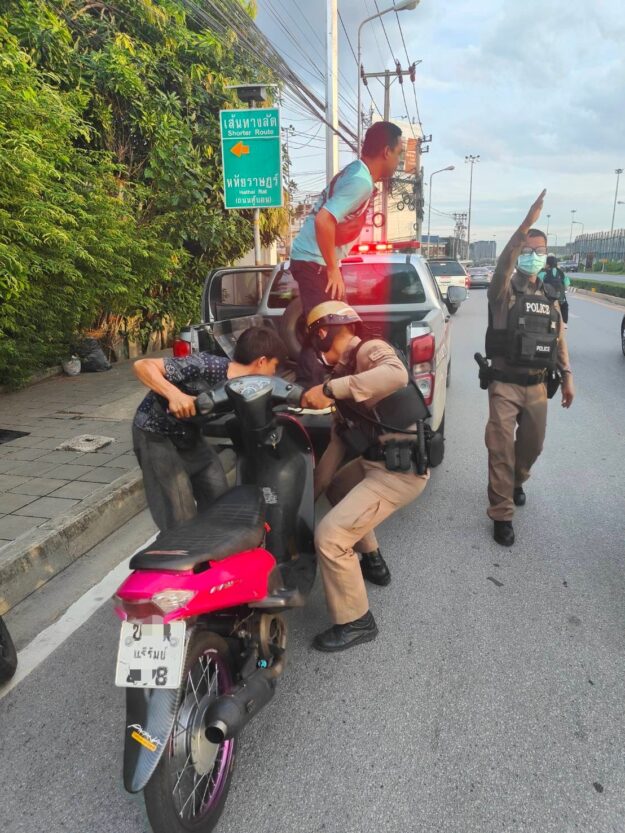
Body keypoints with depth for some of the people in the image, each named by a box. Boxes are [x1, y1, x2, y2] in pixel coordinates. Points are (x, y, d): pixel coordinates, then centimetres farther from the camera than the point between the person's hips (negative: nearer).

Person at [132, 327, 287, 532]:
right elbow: (142, 366, -30)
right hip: (156, 434, -7)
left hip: (190, 436, 7)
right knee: (181, 519, -9)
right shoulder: (207, 366, -30)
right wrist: (174, 394, -46)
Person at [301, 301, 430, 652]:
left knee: (330, 536, -14)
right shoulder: (343, 369, 15)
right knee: (337, 487, 34)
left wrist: (329, 389, -38)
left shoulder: (370, 350, -13)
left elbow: (396, 376, -39)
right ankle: (374, 563, 47)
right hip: (373, 461, 11)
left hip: (400, 470, -11)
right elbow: (340, 434, 15)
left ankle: (356, 622, 8)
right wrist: (314, 485, 12)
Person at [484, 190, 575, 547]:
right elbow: (503, 264, -28)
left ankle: (516, 482, 47)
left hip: (537, 386, 5)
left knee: (533, 444, 17)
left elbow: (559, 339, 15)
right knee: (501, 448, -6)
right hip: (505, 384, -5)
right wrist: (526, 224, -40)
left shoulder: (550, 296, 12)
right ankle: (502, 514, 3)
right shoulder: (504, 291, -5)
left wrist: (568, 377, 9)